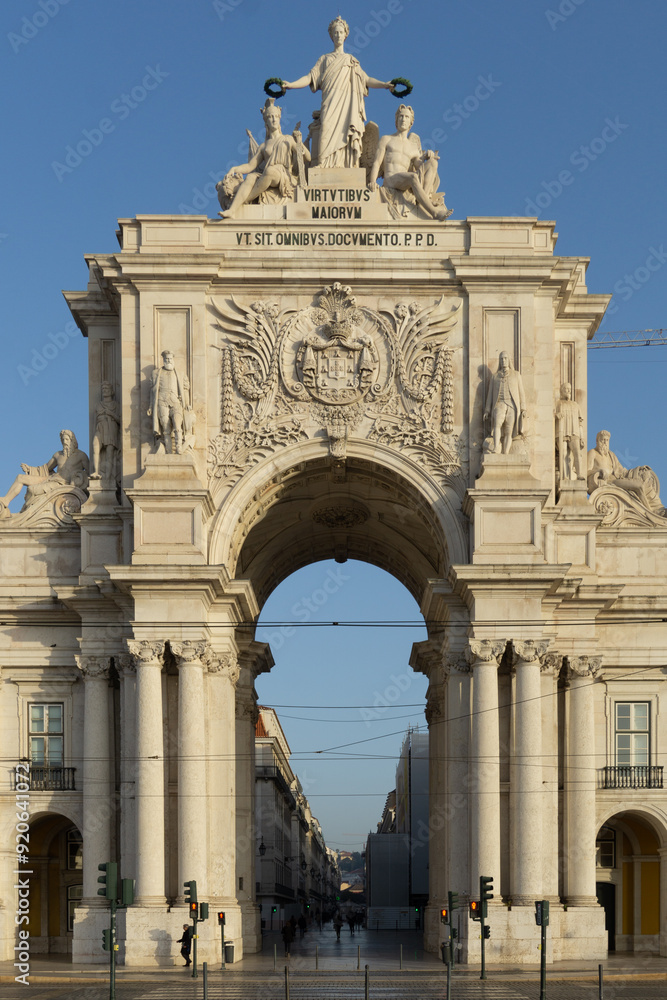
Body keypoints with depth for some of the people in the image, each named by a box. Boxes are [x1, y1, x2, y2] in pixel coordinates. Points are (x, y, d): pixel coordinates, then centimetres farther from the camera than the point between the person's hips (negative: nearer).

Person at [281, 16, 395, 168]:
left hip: (347, 106, 1)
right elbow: (310, 77, 10)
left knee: (346, 141, -13)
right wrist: (290, 85, -5)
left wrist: (385, 85, 1)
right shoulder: (325, 59, 21)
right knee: (329, 137, -18)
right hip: (330, 105, -1)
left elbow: (366, 79, 15)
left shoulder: (351, 60, 23)